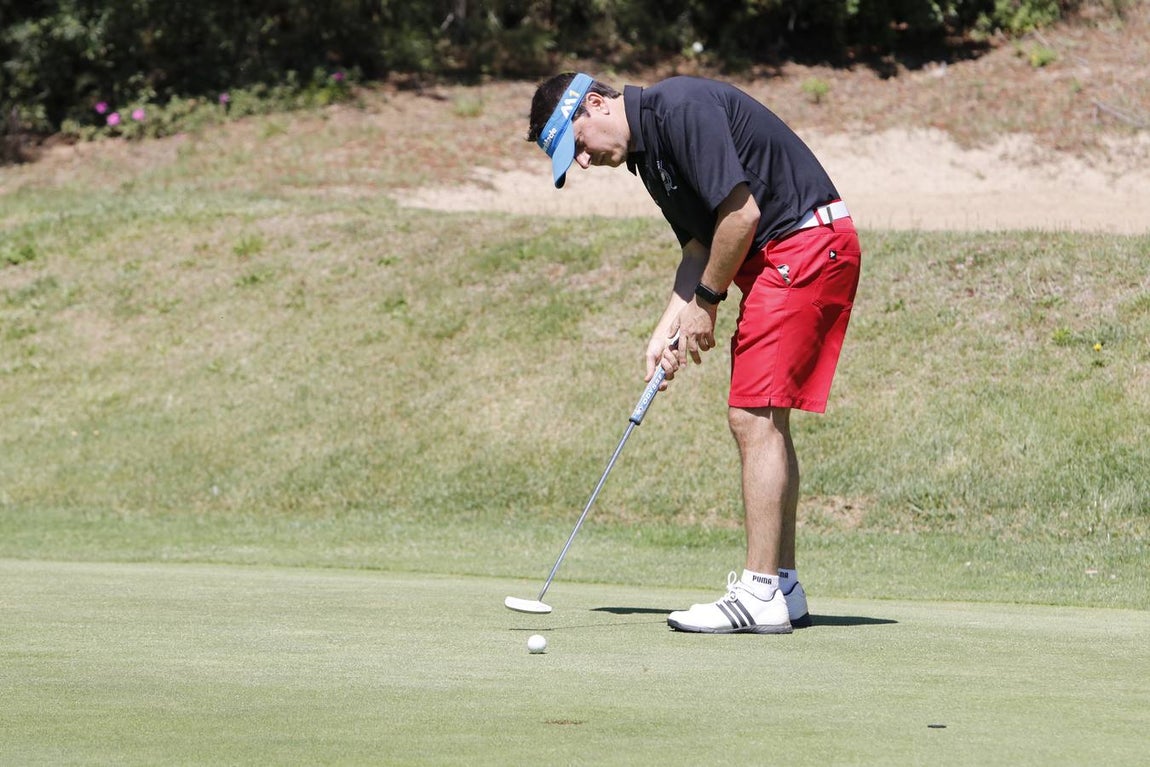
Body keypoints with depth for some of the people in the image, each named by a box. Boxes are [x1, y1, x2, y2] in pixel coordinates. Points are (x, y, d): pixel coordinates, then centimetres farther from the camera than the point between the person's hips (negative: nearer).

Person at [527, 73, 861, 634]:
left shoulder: (681, 109, -17)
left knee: (755, 416, -12)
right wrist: (669, 327, 9)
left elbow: (741, 213, -21)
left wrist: (706, 301, -8)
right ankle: (781, 586, 15)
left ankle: (760, 594, -12)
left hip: (807, 244, -11)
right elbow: (700, 243, 21)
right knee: (759, 419, 12)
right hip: (781, 258, 11)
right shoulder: (647, 149, 14)